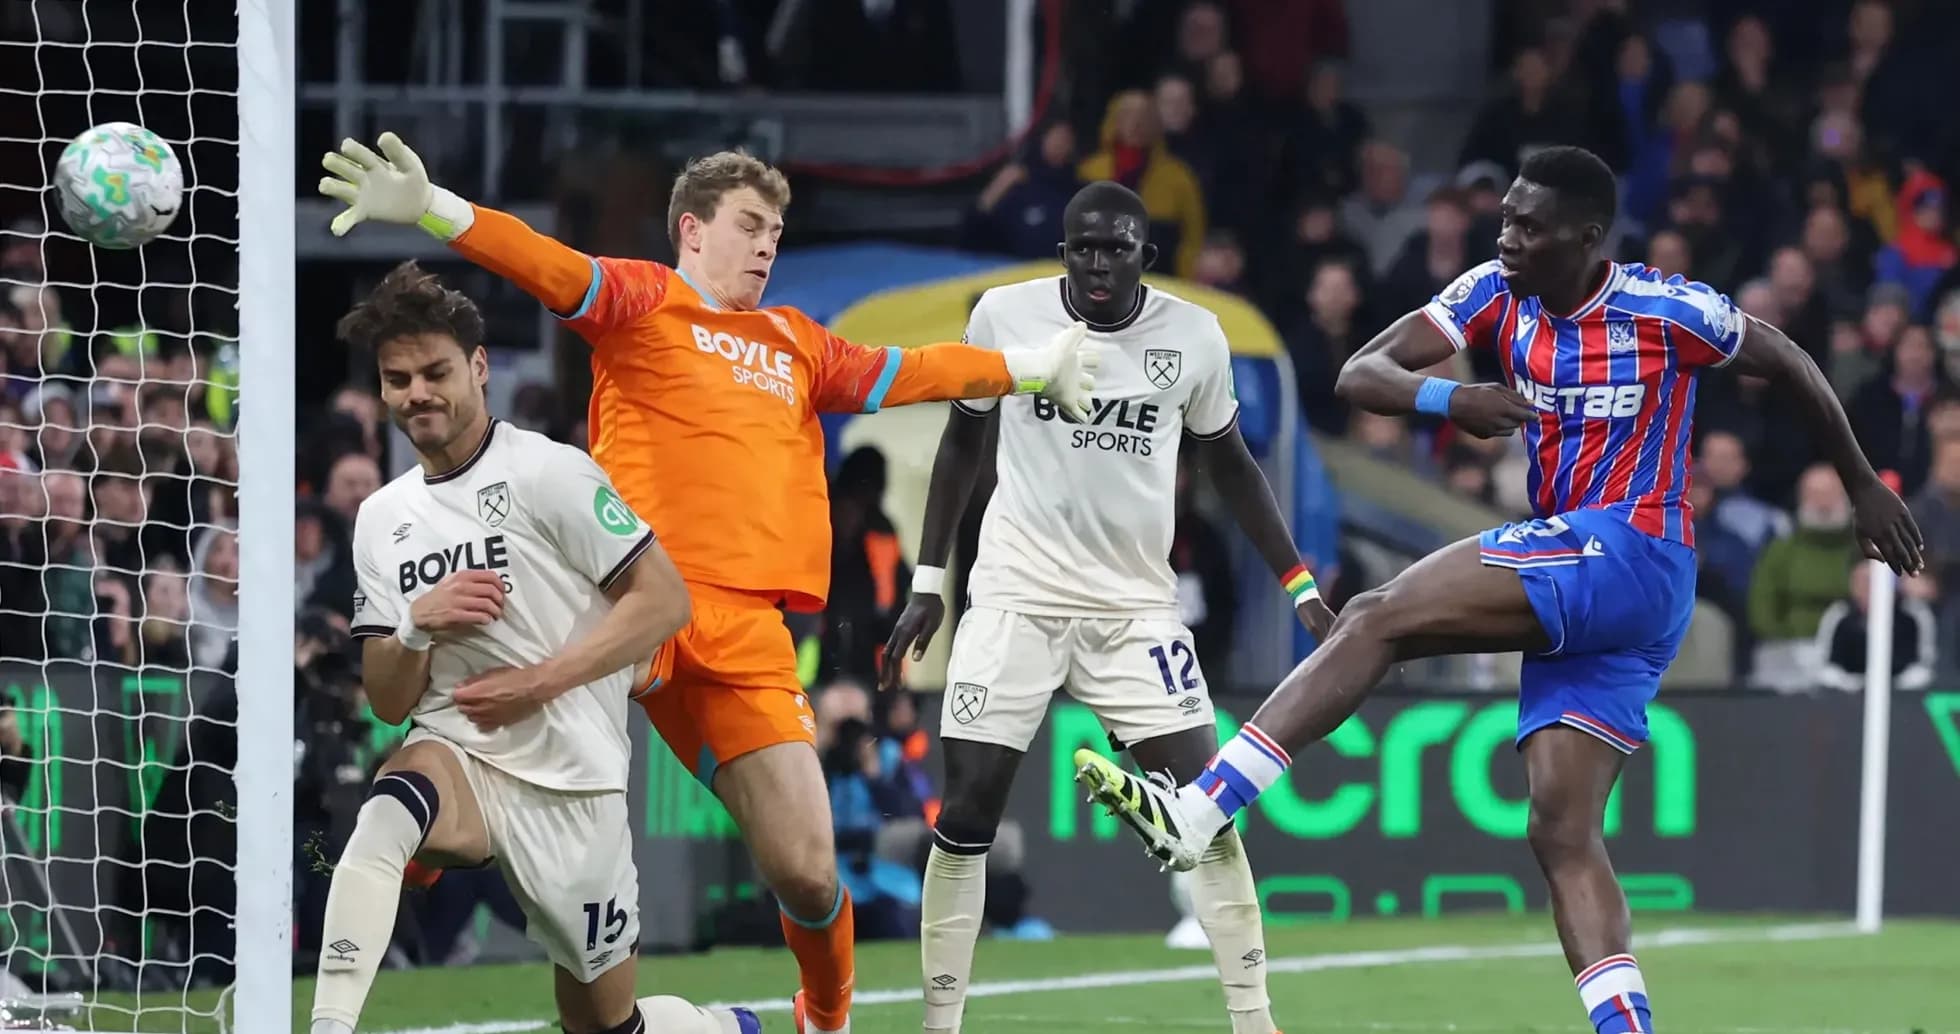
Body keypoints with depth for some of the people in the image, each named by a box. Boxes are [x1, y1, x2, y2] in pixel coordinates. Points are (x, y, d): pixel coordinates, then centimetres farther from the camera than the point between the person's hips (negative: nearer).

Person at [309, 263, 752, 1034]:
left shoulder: (547, 472, -6)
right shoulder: (382, 519, 11)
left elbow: (664, 600, -9)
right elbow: (388, 704, 11)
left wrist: (539, 683, -17)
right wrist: (415, 628, -11)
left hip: (570, 780, -3)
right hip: (457, 760, 3)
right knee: (386, 816, -35)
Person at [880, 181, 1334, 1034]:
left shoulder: (1194, 336, -5)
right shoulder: (1006, 315, -7)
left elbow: (1227, 462, 10)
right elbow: (963, 439, 8)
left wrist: (1299, 584, 7)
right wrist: (928, 580, 6)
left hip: (1136, 605, 1)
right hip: (1015, 599, -1)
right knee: (967, 815, -5)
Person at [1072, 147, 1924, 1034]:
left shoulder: (1667, 310, -8)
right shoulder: (1496, 294, 6)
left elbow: (1791, 366, 7)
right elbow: (1360, 374, -1)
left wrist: (1863, 487, 16)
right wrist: (1449, 400, -23)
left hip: (1629, 555, -7)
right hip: (1572, 574, 8)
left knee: (1375, 620, -18)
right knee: (1562, 834, -3)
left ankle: (1195, 816, -25)